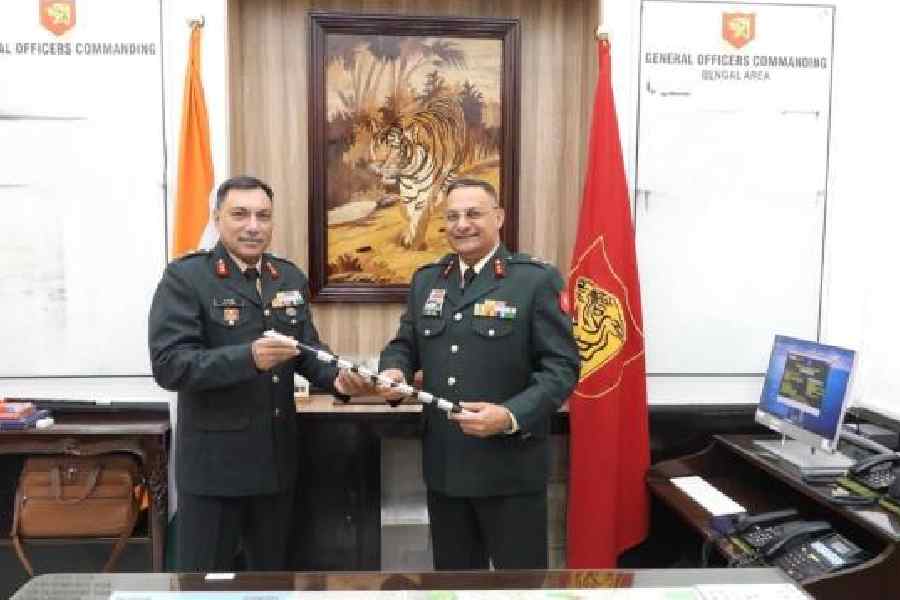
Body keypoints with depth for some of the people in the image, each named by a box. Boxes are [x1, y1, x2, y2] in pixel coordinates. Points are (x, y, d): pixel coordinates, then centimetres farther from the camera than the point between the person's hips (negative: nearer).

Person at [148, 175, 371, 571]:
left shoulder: (290, 277, 6)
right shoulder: (185, 277, -12)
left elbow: (307, 349, 11)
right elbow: (168, 364, -20)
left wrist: (336, 378, -11)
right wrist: (248, 357, -33)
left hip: (276, 456, 6)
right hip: (214, 460, -5)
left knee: (274, 571, 21)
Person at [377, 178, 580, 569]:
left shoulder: (536, 279, -8)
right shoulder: (426, 279, 10)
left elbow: (562, 365, -11)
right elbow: (405, 344, 17)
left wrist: (512, 416, -25)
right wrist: (393, 372, -7)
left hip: (509, 466, -5)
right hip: (443, 465, 5)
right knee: (453, 572, 19)